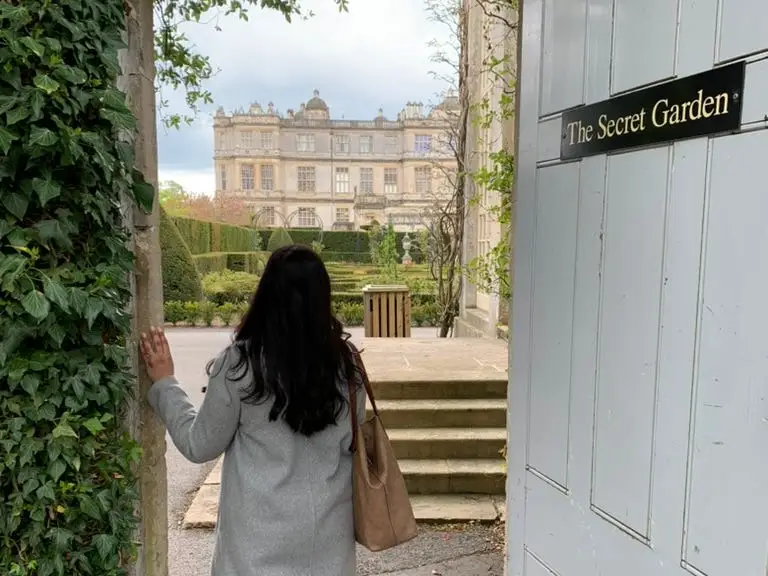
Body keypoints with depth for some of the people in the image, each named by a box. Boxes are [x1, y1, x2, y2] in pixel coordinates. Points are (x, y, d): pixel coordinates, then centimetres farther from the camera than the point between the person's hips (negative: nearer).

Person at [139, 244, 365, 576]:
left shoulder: (241, 363, -18)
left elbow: (199, 445, -6)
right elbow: (352, 443, 3)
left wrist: (163, 383, 4)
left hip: (262, 532, -3)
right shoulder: (345, 363, -8)